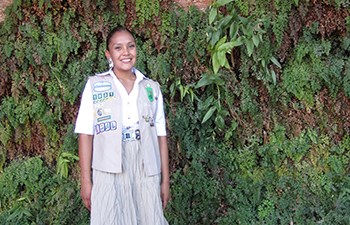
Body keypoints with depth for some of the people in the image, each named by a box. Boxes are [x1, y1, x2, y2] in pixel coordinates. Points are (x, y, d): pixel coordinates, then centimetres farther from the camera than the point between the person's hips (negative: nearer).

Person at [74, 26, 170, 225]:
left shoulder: (152, 88, 9)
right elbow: (86, 135, -1)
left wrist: (165, 180, 7)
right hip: (109, 173, -2)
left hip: (147, 174, 2)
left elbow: (161, 136, 9)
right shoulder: (95, 86, 2)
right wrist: (86, 181, -4)